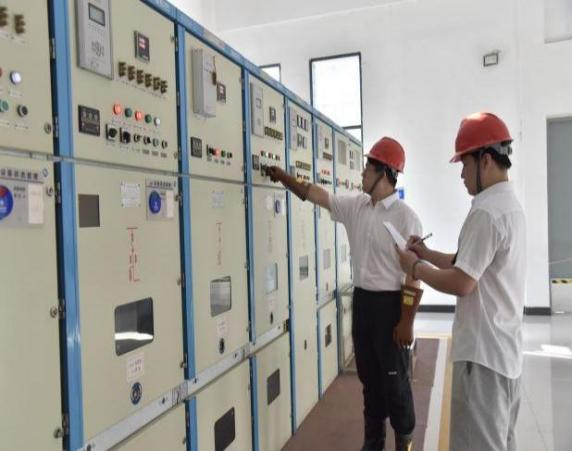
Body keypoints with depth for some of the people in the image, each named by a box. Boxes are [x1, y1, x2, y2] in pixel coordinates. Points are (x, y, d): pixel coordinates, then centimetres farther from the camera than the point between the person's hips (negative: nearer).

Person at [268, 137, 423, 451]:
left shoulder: (405, 218, -16)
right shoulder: (355, 206, 4)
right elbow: (315, 194, 13)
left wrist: (406, 321, -17)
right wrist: (283, 177, 9)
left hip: (390, 303, -7)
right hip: (362, 299, 7)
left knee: (394, 379, 6)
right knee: (368, 376, 18)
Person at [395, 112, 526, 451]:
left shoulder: (486, 211, -21)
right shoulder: (510, 204, 12)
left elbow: (461, 283, -23)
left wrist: (415, 268, -9)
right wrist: (429, 254, 12)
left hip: (484, 351, -10)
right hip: (505, 348, 10)